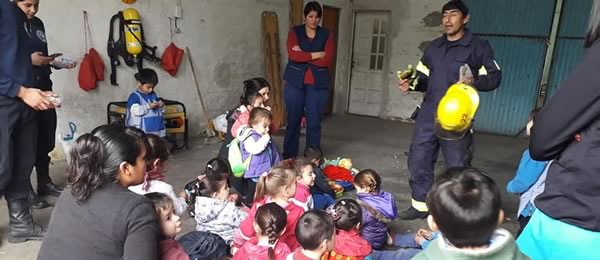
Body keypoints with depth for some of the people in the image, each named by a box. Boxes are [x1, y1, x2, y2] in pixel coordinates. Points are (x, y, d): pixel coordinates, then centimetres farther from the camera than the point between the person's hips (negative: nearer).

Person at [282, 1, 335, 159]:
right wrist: (317, 55, -11)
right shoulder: (295, 32, 4)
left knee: (314, 122, 2)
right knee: (293, 121, 5)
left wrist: (304, 56, -9)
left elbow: (328, 60, -7)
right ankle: (288, 157, 17)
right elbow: (293, 55, -13)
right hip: (295, 82, 0)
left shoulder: (326, 35, 7)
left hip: (318, 84, 1)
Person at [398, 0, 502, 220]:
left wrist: (474, 83, -21)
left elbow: (494, 77, -2)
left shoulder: (478, 47, 1)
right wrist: (412, 83, -4)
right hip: (428, 115, 5)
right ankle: (420, 206, 22)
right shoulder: (433, 47, 16)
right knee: (418, 161, 7)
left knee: (457, 166, 4)